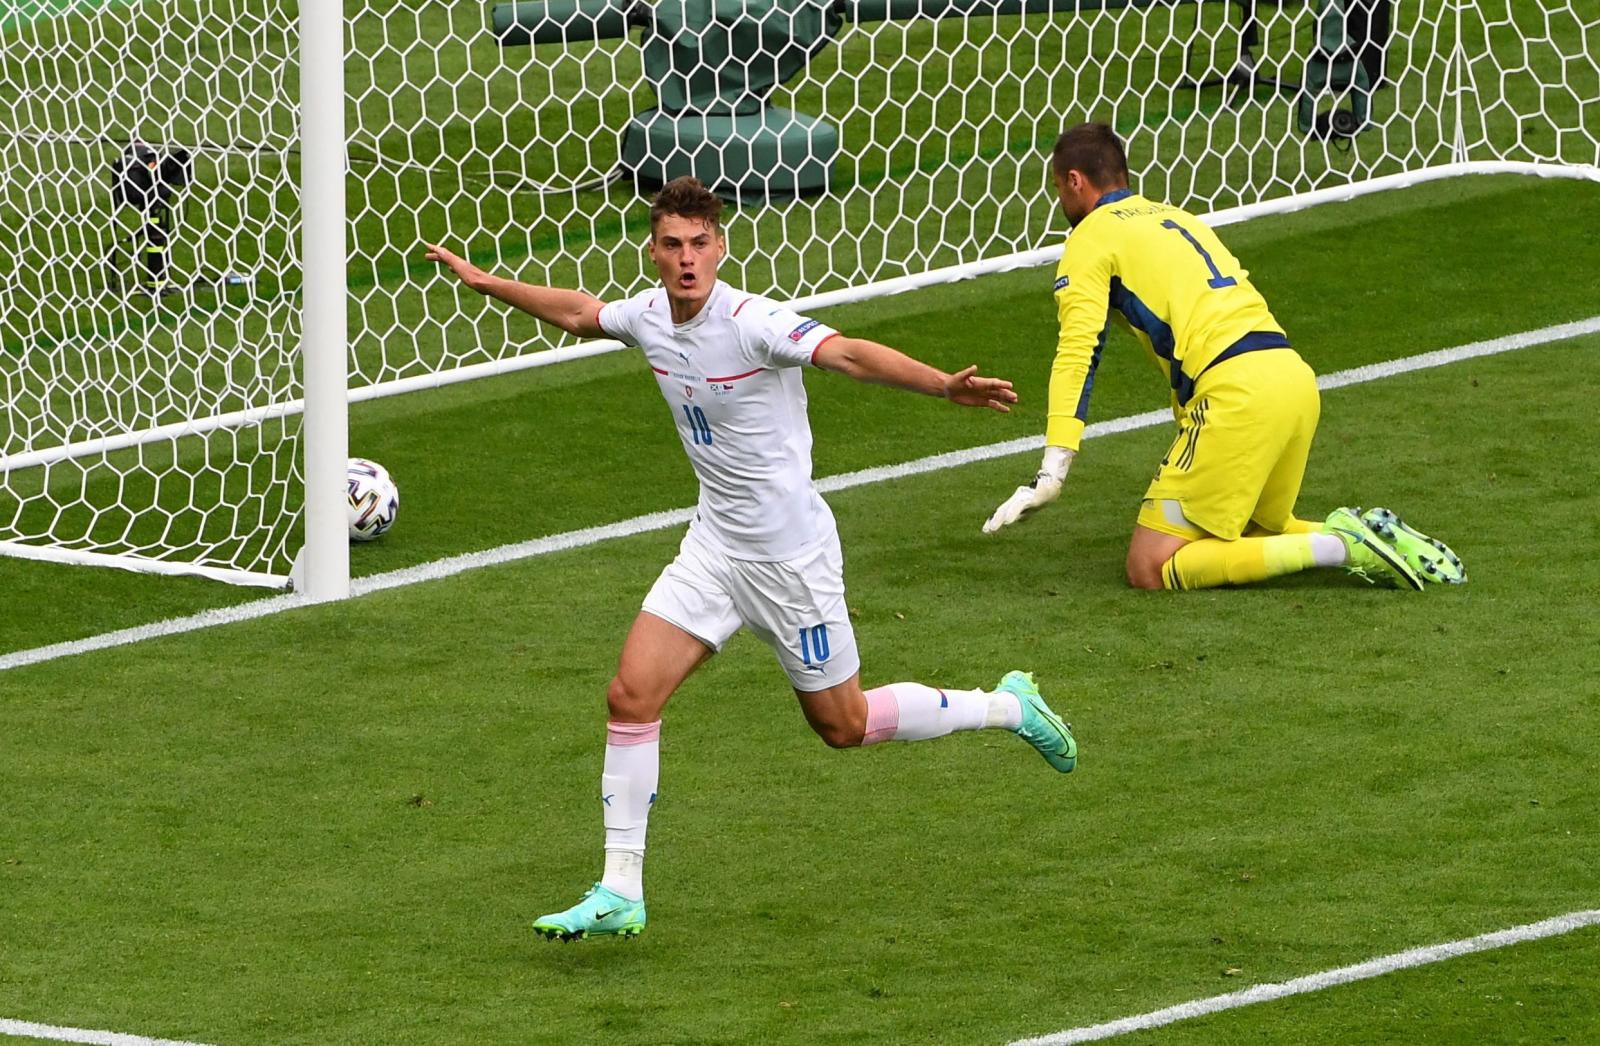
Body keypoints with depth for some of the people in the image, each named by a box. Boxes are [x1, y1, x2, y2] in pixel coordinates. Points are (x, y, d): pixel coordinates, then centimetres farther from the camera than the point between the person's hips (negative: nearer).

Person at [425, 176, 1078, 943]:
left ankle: (1006, 707, 31)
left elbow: (849, 354, -40)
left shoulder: (753, 324, -24)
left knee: (842, 725, 7)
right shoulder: (648, 316, -3)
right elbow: (577, 312, 20)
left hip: (791, 556, -6)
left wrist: (943, 386, -55)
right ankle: (619, 893, -1)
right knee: (631, 694, -7)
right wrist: (486, 283, 30)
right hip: (714, 544, 6)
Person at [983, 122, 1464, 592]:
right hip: (1296, 376, 8)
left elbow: (1077, 352, -7)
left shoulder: (1091, 238, 5)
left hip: (1238, 391, -8)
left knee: (1150, 569, -7)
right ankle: (1372, 536, 4)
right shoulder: (1176, 217, 29)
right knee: (1256, 531, 28)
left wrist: (1051, 472, -14)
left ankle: (1339, 546, -15)